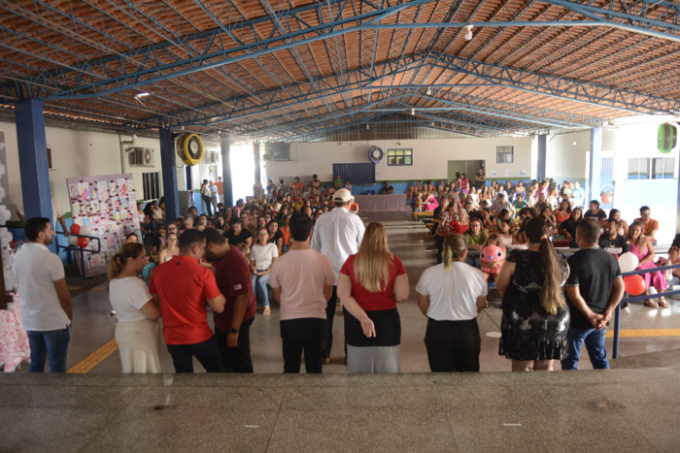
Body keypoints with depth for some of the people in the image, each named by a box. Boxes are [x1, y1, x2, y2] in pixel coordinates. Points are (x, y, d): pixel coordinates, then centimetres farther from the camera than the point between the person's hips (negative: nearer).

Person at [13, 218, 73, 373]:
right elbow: (64, 295, -15)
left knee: (36, 363, 18)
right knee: (57, 366, 5)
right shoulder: (51, 258, -18)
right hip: (54, 321, -7)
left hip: (29, 321, 7)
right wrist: (70, 316, 0)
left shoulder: (17, 257, 4)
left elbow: (24, 288, 13)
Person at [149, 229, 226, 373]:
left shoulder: (158, 271, -3)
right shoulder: (203, 273, -17)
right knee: (216, 372, 18)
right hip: (199, 335, -4)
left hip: (172, 336, 4)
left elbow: (155, 303, 8)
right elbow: (218, 307, -15)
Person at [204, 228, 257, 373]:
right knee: (223, 361, 24)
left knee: (239, 364, 7)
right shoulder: (221, 257, 4)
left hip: (235, 321, -10)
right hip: (223, 320, 10)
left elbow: (242, 296, -30)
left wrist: (234, 330, -28)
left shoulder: (233, 261, -27)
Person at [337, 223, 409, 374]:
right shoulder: (394, 262, -8)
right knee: (388, 371, 16)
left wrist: (363, 318, -15)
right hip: (387, 320, 0)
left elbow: (343, 294, -12)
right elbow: (403, 296, -9)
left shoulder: (352, 261, -5)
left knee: (360, 371, 16)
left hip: (357, 321, 1)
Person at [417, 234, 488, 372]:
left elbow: (422, 304, -1)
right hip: (467, 331, 1)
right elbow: (480, 306, 4)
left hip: (437, 331, 0)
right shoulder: (477, 274, -8)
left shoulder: (429, 273, -11)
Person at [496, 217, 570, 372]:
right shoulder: (560, 262, -3)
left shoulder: (516, 258, -16)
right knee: (546, 369, 19)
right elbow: (559, 286, 11)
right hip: (555, 322, 4)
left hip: (522, 323, -4)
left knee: (522, 370, 10)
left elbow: (500, 286, -6)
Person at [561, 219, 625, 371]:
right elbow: (620, 288, 0)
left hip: (577, 321, -6)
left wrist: (591, 315, -15)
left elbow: (574, 295, -23)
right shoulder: (610, 259, 0)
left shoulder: (574, 261, -19)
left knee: (570, 361, 9)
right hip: (600, 321, 6)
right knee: (600, 358, 20)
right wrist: (608, 312, -6)